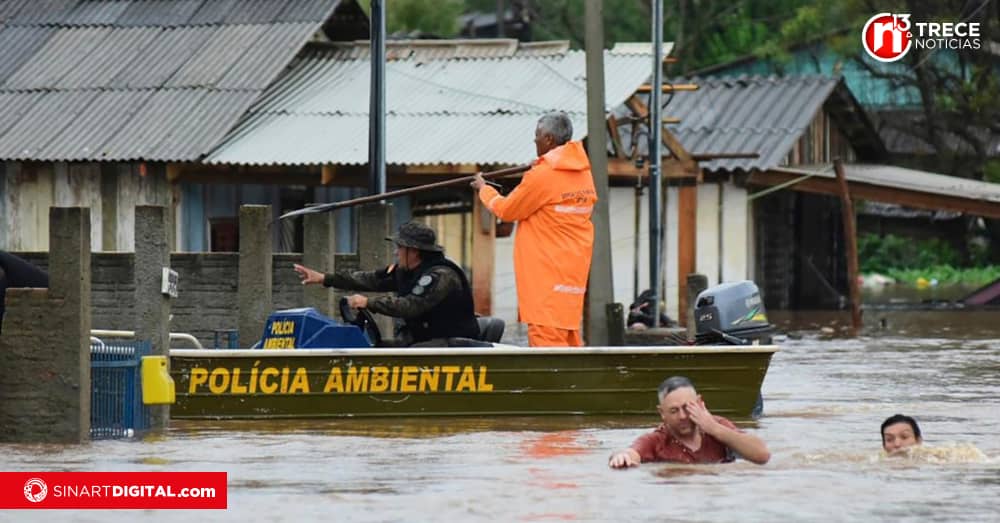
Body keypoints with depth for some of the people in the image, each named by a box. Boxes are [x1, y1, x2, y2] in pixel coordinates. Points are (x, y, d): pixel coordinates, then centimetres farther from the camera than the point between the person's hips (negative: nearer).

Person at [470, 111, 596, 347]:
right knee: (569, 334, 12)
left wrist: (484, 189, 14)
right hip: (574, 270, 8)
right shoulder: (584, 174, 7)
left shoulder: (541, 176, -15)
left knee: (546, 337, -9)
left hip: (547, 271, -8)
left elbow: (506, 211, -3)